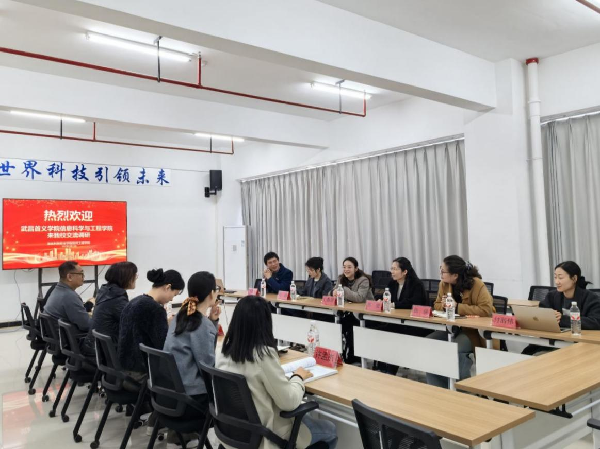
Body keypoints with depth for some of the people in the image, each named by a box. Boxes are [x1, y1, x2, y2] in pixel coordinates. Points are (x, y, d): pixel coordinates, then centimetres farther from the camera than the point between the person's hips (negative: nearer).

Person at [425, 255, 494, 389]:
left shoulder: (476, 284, -18)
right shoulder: (444, 284, 1)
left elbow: (486, 310, -27)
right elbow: (436, 305, 13)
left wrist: (457, 307, -27)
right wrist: (443, 305, -12)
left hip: (475, 330, -6)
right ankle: (438, 389, -2)